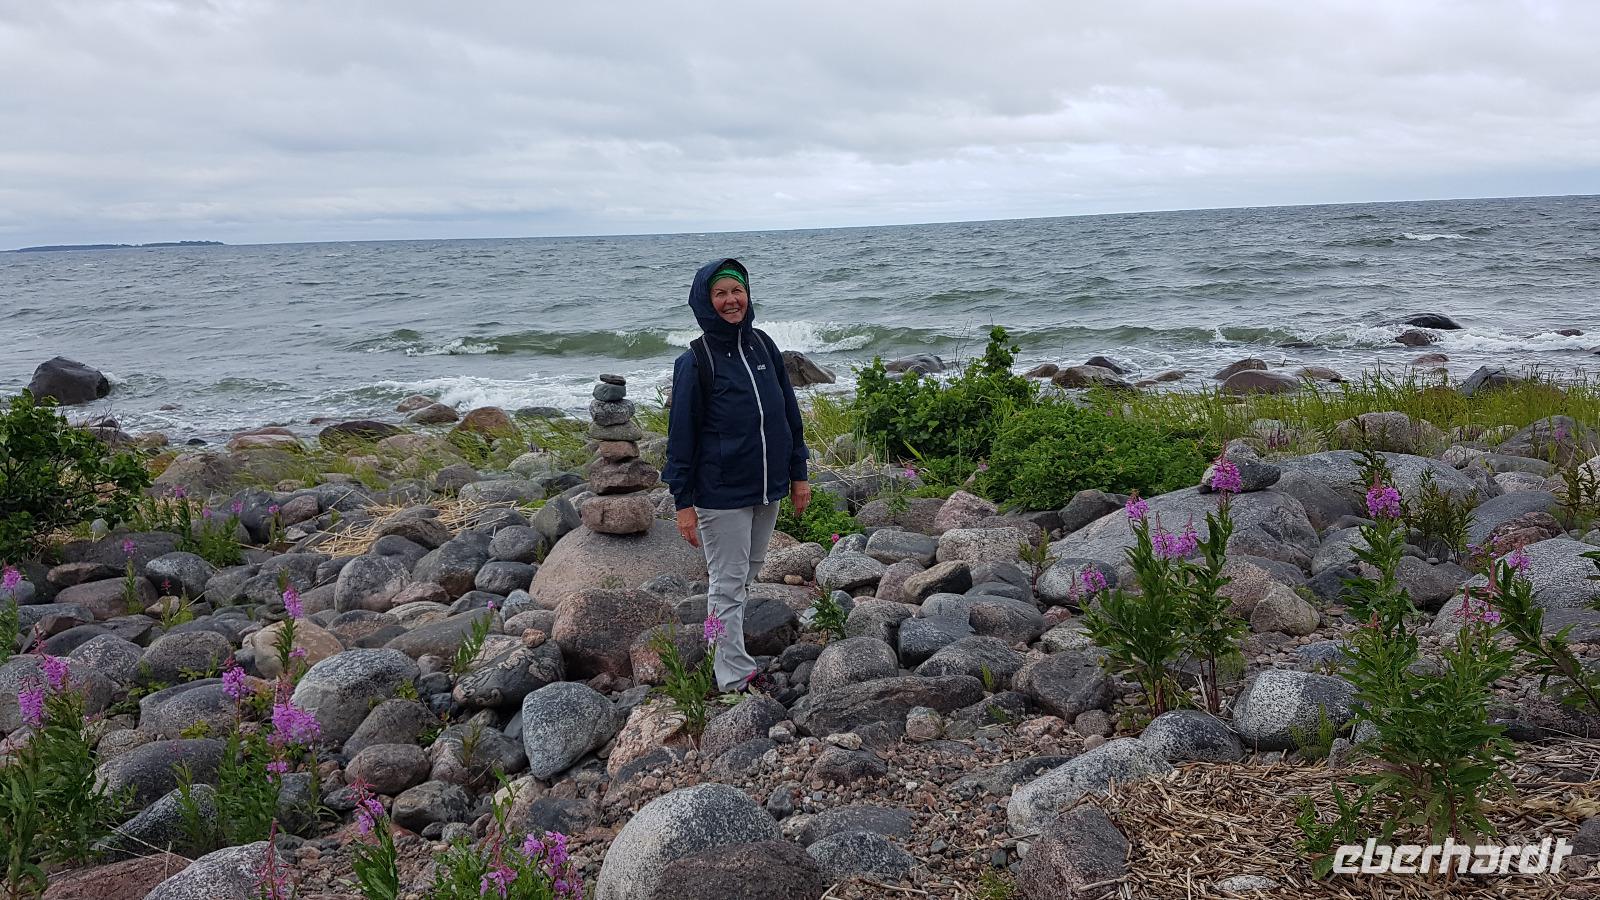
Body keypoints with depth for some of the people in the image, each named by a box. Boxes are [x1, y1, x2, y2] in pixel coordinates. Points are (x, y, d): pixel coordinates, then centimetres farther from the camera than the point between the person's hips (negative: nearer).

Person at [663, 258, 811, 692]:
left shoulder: (763, 345, 4)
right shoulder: (695, 361, -11)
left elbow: (789, 411, 10)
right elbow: (682, 434, -10)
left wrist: (798, 474, 10)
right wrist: (683, 503, -11)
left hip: (767, 489, 6)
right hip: (721, 495, -6)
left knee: (748, 576, 16)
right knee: (728, 586, 1)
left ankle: (726, 655, 31)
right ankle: (736, 680, 7)